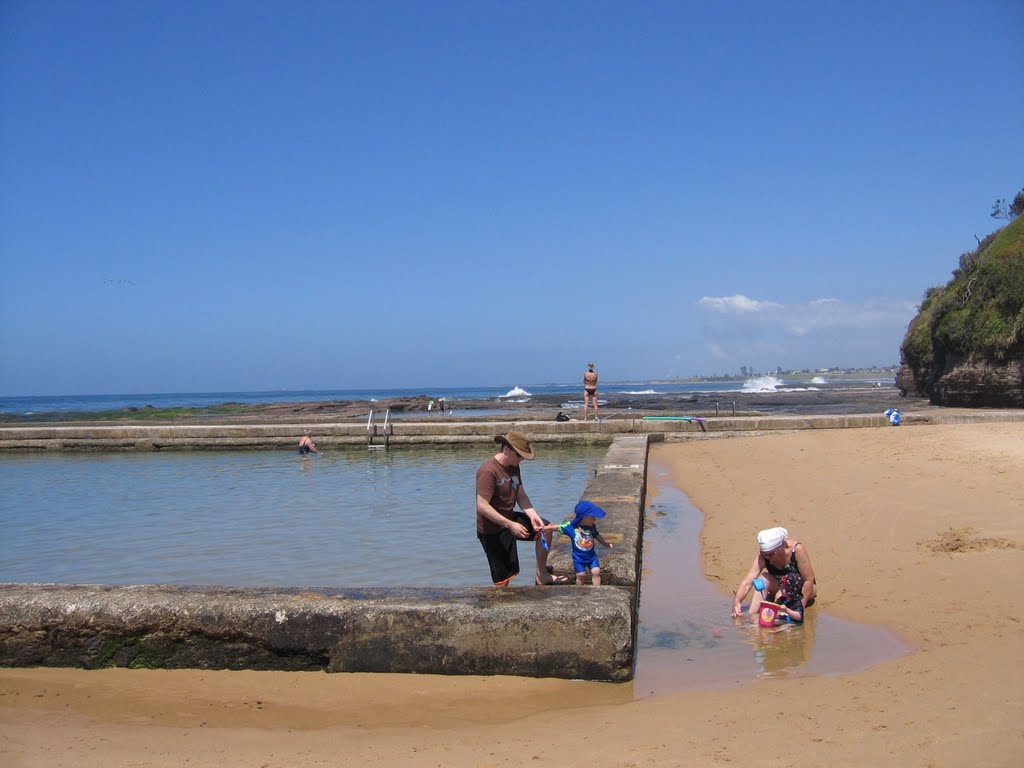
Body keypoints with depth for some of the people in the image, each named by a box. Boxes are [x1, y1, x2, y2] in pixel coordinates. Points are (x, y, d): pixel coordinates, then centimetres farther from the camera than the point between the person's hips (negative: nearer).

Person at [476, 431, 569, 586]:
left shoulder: (514, 466, 2)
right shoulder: (488, 471, -26)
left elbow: (521, 495, 3)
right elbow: (482, 506, -31)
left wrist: (533, 515, -16)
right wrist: (510, 525, -32)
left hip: (509, 518, 9)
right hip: (492, 529, -9)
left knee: (545, 529, 3)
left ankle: (541, 575, 12)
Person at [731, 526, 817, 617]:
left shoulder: (797, 549, -29)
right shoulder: (763, 556, -21)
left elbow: (809, 581, -25)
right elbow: (747, 582, -27)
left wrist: (801, 606, -29)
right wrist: (737, 601, -43)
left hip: (802, 588, -3)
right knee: (763, 578, -27)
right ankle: (751, 616, -34)